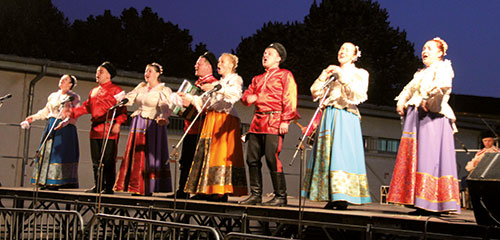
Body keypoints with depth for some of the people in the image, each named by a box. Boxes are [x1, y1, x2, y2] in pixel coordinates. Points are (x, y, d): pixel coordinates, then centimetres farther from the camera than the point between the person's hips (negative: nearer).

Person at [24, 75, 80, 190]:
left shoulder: (74, 97, 2)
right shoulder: (53, 96, 19)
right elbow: (46, 111, 24)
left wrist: (65, 122, -25)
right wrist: (33, 117, 13)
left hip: (65, 128, -6)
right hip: (51, 126, 6)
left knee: (60, 153, -12)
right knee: (47, 152, 0)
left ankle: (56, 182, -12)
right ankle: (46, 182, 2)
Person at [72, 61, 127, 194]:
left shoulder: (116, 90, 0)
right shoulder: (93, 91, 21)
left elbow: (122, 110, -6)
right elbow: (87, 107, 22)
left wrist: (117, 123, -20)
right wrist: (72, 112, 9)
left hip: (109, 130, -7)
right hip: (95, 129, 7)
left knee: (108, 160, -6)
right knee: (96, 160, 8)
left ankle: (109, 187, -1)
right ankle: (98, 186, 16)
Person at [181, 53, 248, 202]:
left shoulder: (235, 79, 4)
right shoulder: (217, 83, 29)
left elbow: (236, 94, -18)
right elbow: (204, 101, 26)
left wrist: (217, 89, -27)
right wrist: (189, 97, 17)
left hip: (226, 118, -8)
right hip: (211, 119, 8)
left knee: (221, 153, -15)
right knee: (208, 152, -1)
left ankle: (222, 192, -18)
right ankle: (207, 191, -2)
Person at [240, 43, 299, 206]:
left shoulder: (285, 75, 5)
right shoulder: (257, 79, 25)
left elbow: (290, 99, -4)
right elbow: (246, 96, 23)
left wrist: (285, 120, -15)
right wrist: (249, 98, -2)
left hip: (274, 122, -7)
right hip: (258, 122, 7)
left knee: (272, 158, -13)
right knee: (252, 158, 3)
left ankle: (280, 196, -6)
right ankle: (256, 195, 11)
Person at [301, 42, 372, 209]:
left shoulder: (360, 73, 10)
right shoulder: (331, 73, 24)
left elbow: (358, 96, -7)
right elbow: (315, 93, 14)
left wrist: (343, 77, -12)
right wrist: (324, 76, 1)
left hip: (345, 118, -5)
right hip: (328, 117, 5)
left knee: (343, 151, -14)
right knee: (326, 153, -3)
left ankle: (342, 198, -16)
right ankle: (332, 198, -2)